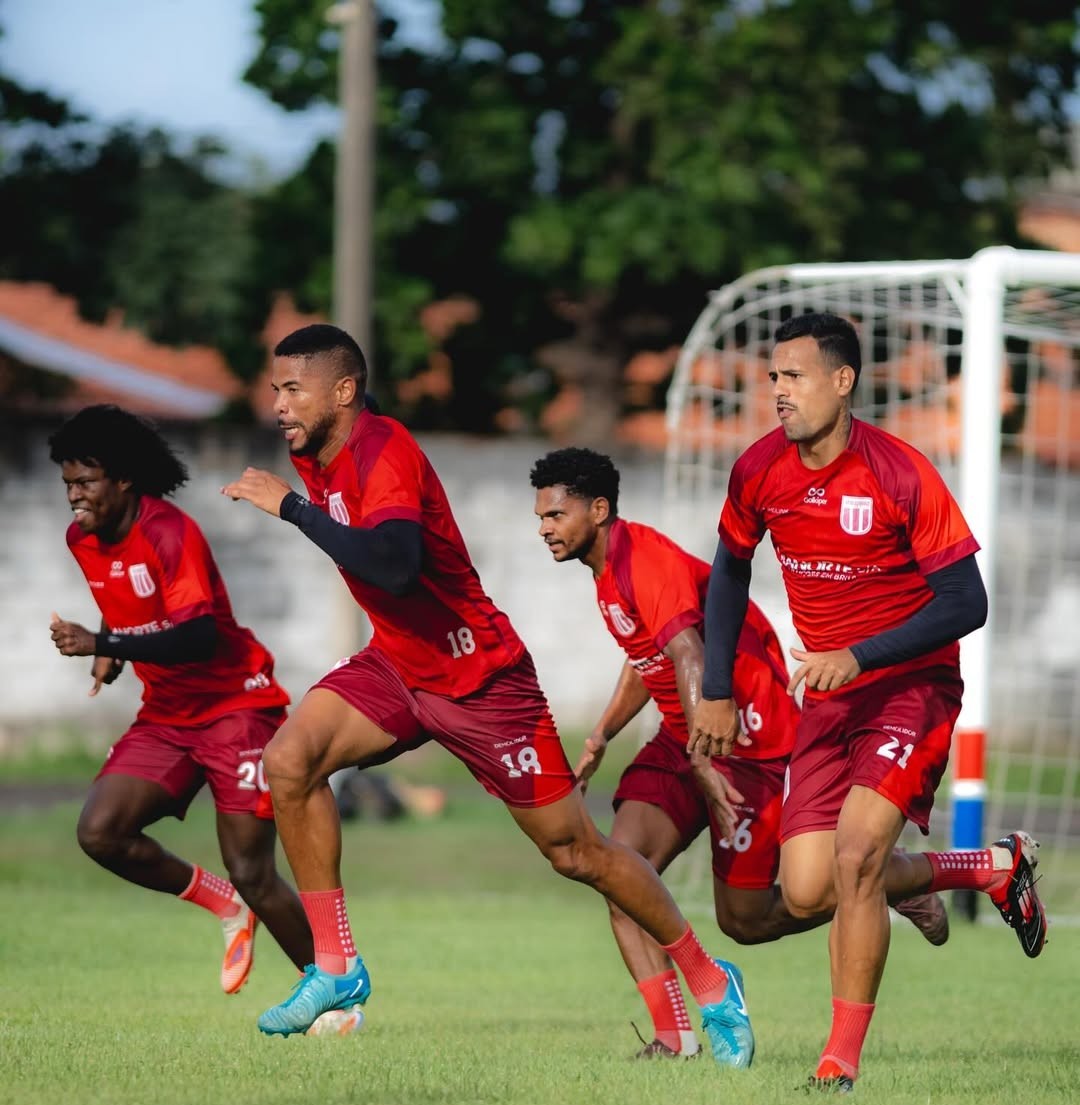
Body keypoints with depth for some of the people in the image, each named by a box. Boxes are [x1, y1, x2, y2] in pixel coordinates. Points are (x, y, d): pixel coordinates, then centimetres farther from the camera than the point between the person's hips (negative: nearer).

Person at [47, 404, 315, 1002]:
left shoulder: (170, 533, -20)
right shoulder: (81, 540, 4)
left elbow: (199, 638, -31)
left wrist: (104, 645, -36)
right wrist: (109, 652, 6)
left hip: (235, 703, -7)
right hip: (166, 715, 7)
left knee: (251, 873, -11)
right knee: (99, 831, -14)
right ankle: (224, 904, 8)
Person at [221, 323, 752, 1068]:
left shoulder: (385, 453, -24)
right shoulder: (315, 459, 2)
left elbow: (393, 565, -42)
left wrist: (291, 507, -35)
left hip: (479, 677, -8)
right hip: (398, 664, 8)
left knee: (575, 851, 1)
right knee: (289, 760, -16)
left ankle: (708, 980, 20)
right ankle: (336, 970, -8)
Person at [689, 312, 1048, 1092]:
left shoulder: (901, 475, -19)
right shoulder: (758, 472, -3)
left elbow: (966, 603, -17)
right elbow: (730, 572, 16)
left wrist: (858, 657, -26)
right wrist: (717, 693, 12)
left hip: (913, 684, -6)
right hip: (829, 697, 6)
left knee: (855, 857, -23)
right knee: (807, 890, -1)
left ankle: (844, 1058, -10)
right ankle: (993, 870, 21)